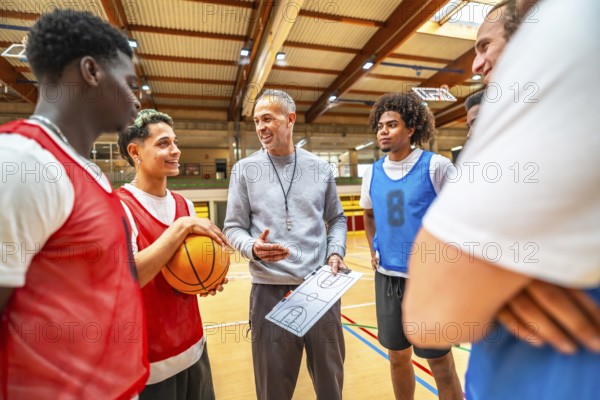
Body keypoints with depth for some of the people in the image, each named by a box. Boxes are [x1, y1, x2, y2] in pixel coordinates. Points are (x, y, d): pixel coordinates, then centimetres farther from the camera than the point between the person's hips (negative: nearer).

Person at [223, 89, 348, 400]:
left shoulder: (320, 168, 5)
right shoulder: (244, 170, 0)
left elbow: (337, 219, 14)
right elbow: (233, 228, 1)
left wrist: (336, 252, -3)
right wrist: (253, 247, -19)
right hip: (270, 290, -1)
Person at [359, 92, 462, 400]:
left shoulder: (435, 166, -10)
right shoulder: (372, 173, 4)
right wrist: (374, 251, 9)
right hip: (387, 277, 4)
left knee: (439, 361, 10)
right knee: (398, 355, 18)